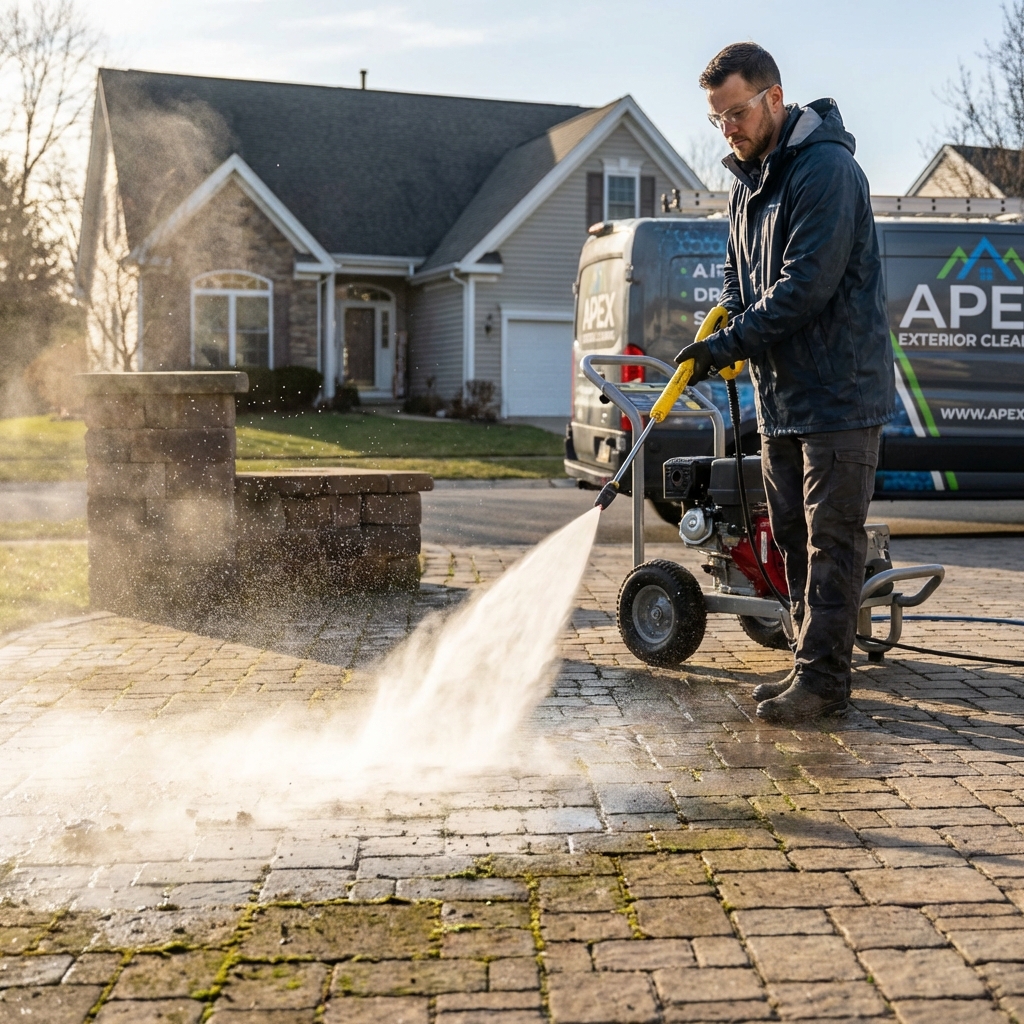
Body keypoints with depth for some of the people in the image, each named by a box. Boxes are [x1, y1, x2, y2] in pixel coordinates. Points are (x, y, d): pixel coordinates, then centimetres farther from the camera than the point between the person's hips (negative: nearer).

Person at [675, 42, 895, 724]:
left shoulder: (826, 170, -16)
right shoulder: (749, 182, 14)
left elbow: (807, 286, -23)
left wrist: (727, 346, -18)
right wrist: (728, 327, 2)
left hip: (839, 392, -9)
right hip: (780, 393, 9)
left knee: (832, 539, -4)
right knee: (793, 537, 12)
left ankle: (822, 679, 2)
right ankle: (815, 668, 22)